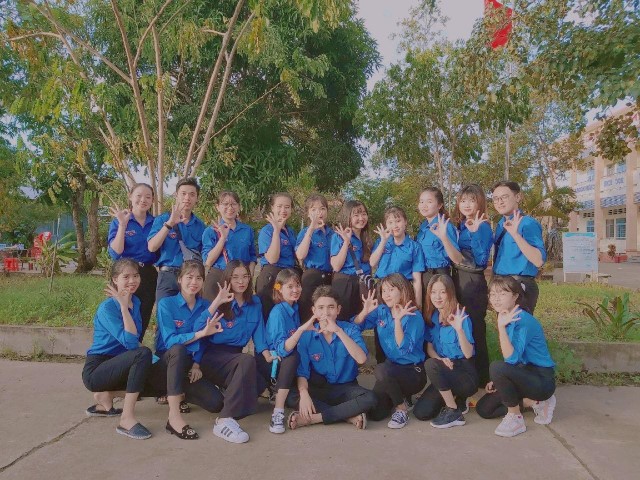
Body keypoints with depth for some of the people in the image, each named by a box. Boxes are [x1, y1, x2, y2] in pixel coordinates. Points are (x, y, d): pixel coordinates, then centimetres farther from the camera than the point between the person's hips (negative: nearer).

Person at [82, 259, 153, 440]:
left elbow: (135, 339, 2)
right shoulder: (107, 307, -17)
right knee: (144, 353, -31)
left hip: (117, 365, 8)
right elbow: (130, 342, -28)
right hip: (96, 369, -7)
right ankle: (127, 419, -26)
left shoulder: (136, 302, 4)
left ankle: (106, 395, 9)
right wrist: (124, 306, -24)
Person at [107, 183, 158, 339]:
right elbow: (115, 253, -14)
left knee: (143, 320, 13)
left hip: (149, 276, 3)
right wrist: (123, 225, -21)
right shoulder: (119, 221, -4)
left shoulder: (155, 222, 6)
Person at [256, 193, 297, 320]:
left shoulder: (291, 231, 11)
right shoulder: (266, 231, -9)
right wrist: (276, 230, -24)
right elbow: (272, 259, -21)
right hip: (271, 276, -6)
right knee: (270, 313, -2)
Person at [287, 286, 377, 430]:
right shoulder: (307, 335, -6)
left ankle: (313, 418, -25)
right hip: (318, 389, 0)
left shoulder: (350, 329, -7)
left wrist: (338, 331, -30)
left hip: (346, 388, 0)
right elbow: (302, 372, -11)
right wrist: (304, 394, -32)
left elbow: (361, 359, -24)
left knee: (370, 398, -30)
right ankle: (351, 416, -23)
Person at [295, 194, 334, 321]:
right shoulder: (305, 232, -2)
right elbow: (300, 255, -21)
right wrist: (311, 230, -22)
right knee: (308, 314, -3)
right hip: (312, 277, -4)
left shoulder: (332, 233, 10)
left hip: (330, 276, 5)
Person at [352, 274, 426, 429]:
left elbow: (404, 348, -25)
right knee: (375, 414, -7)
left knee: (381, 370, -34)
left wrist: (397, 320, -35)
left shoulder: (414, 316, -15)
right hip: (392, 368, 5)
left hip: (413, 371, -5)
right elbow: (355, 327, 1)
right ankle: (398, 395, 24)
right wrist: (365, 312, -18)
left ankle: (402, 408, -8)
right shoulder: (381, 312, 1)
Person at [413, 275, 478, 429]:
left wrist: (459, 329, -37)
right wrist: (440, 359, -15)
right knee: (420, 412, -11)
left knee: (431, 365, -33)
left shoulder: (460, 316, -15)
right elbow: (429, 348, 7)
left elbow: (468, 354, -21)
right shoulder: (431, 317, 3)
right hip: (444, 373, 5)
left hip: (465, 373, -5)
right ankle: (454, 398, 16)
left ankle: (454, 411, -15)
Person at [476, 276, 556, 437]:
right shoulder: (505, 319, 4)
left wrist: (501, 327, -37)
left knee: (497, 367, -33)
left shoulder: (523, 320, -22)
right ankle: (535, 402, 10)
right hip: (523, 375, 9)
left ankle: (515, 417, -12)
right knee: (483, 409, 3)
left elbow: (512, 359, -32)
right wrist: (497, 382, 4)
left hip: (542, 380, -9)